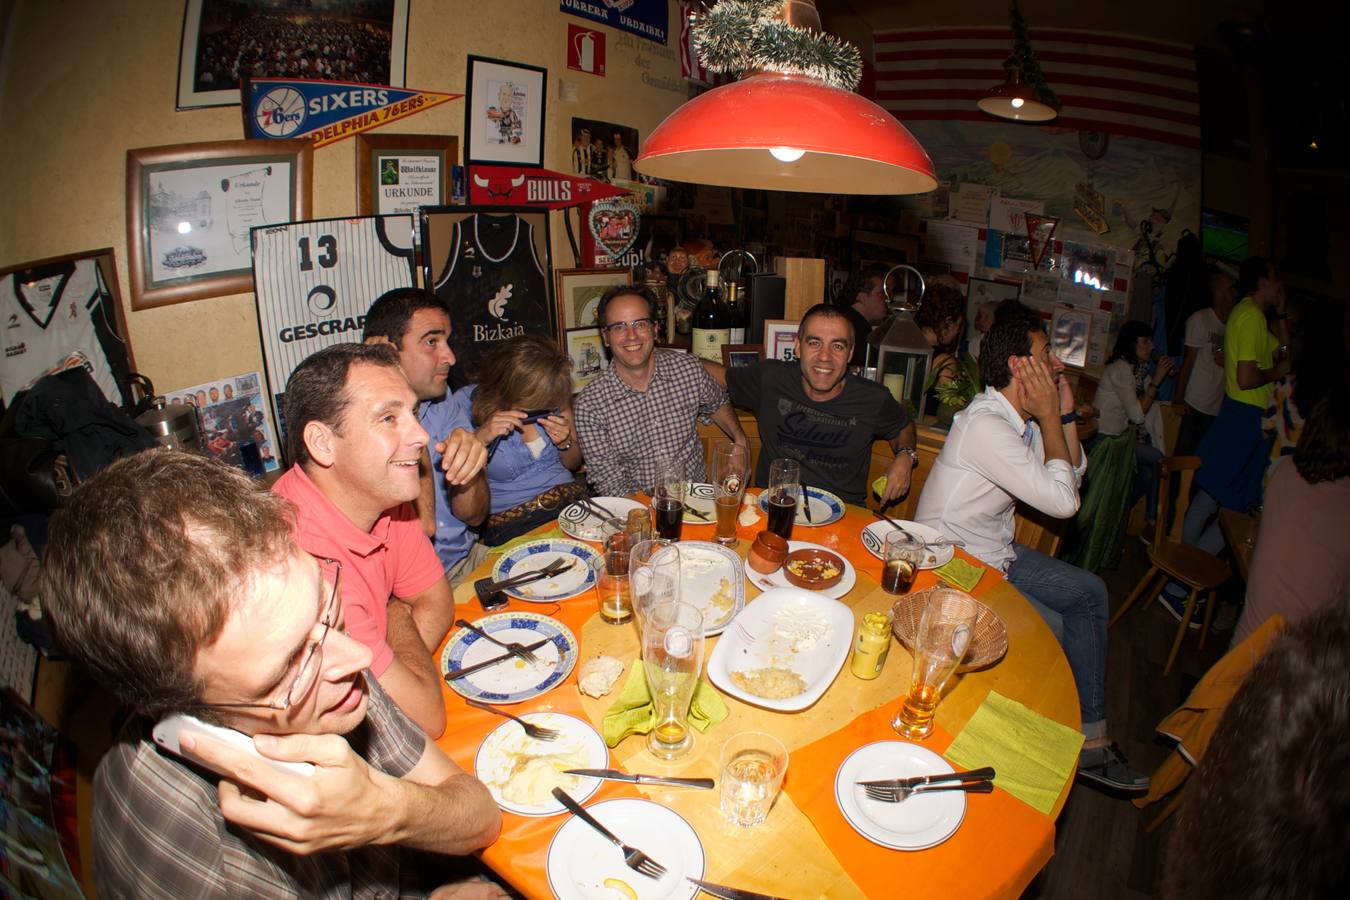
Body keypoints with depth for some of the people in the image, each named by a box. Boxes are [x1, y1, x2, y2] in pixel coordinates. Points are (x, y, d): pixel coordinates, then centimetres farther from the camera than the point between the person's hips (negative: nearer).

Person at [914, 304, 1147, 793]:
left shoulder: (1019, 419, 4)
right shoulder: (983, 424, -26)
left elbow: (1073, 475, 11)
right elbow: (1062, 500, -25)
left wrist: (1065, 411, 0)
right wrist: (1049, 418, -17)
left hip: (997, 552, 10)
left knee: (1090, 593, 11)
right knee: (1056, 630, -12)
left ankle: (1089, 736, 20)